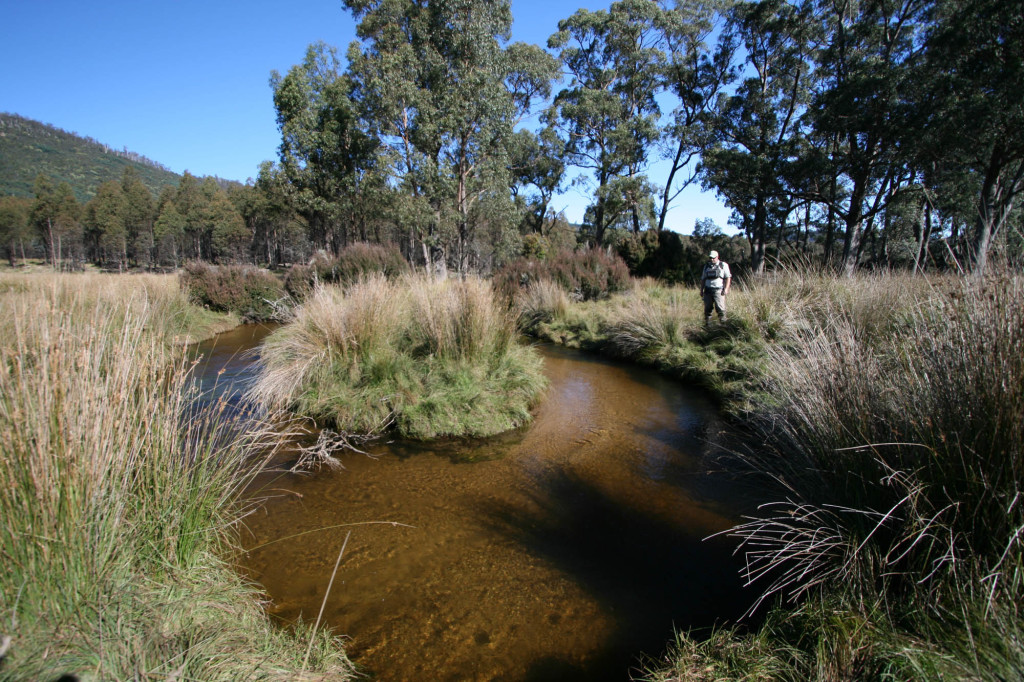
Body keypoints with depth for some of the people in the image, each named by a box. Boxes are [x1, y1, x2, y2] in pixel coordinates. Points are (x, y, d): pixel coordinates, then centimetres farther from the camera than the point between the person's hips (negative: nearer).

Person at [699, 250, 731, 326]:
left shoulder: (723, 265, 5)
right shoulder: (706, 267, 18)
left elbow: (728, 277, 0)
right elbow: (703, 279, 21)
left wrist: (726, 289, -10)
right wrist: (701, 290, 13)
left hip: (718, 290, -4)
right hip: (708, 290, 4)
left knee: (720, 308, -10)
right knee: (707, 309, 4)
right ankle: (707, 325, 11)